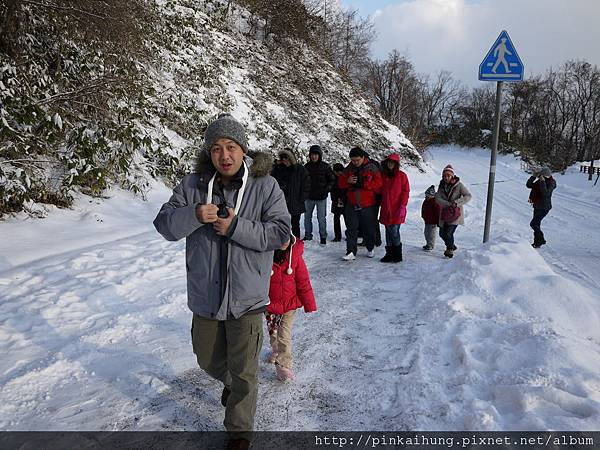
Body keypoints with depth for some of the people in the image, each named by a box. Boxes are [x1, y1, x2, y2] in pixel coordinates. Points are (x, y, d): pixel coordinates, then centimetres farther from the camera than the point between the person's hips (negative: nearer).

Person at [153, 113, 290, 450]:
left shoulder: (265, 186, -9)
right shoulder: (192, 186, -3)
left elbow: (280, 232, -15)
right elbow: (165, 225, -6)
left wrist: (235, 226, -24)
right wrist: (193, 215, -26)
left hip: (246, 297, -3)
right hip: (204, 294, 4)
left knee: (244, 371, 8)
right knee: (208, 359, 25)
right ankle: (231, 381, 59)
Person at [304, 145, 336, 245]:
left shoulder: (325, 166, -3)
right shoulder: (307, 166, 3)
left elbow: (332, 179, 3)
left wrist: (327, 189, -9)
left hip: (321, 197, -3)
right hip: (309, 196, 4)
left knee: (321, 218, -1)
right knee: (307, 217, 11)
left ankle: (323, 237, 10)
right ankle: (308, 235, 25)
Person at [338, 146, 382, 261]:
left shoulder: (372, 168, -4)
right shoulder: (348, 169, 7)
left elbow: (378, 184, -12)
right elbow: (341, 183, 10)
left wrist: (362, 184, -20)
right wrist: (347, 181, -12)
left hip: (368, 205, -2)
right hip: (352, 205, 3)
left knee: (369, 229, 11)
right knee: (351, 229, -2)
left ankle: (370, 249, 31)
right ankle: (351, 252, 1)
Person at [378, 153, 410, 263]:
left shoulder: (401, 175, 0)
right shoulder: (383, 175, 12)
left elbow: (405, 191, -3)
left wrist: (402, 206, -12)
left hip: (397, 210, -4)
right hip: (386, 210, 5)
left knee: (394, 232, -8)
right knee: (388, 232, 8)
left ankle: (397, 255, 5)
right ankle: (389, 254, 15)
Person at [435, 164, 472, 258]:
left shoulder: (459, 185, -8)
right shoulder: (442, 185, 4)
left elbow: (468, 196, -13)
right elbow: (437, 198, -8)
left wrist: (457, 202, -26)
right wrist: (448, 204, -22)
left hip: (455, 213, -5)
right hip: (444, 213, 5)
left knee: (448, 233, -13)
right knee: (442, 233, 11)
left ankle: (450, 249, 13)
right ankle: (451, 246, 39)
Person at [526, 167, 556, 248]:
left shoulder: (551, 182, -14)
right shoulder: (539, 181, 6)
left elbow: (546, 193, -27)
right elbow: (529, 185, 6)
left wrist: (542, 182, -29)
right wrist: (533, 177, -7)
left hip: (544, 208, -8)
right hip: (537, 206, 8)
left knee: (533, 224, -12)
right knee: (536, 224, 13)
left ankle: (541, 240, 3)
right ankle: (537, 242, 24)